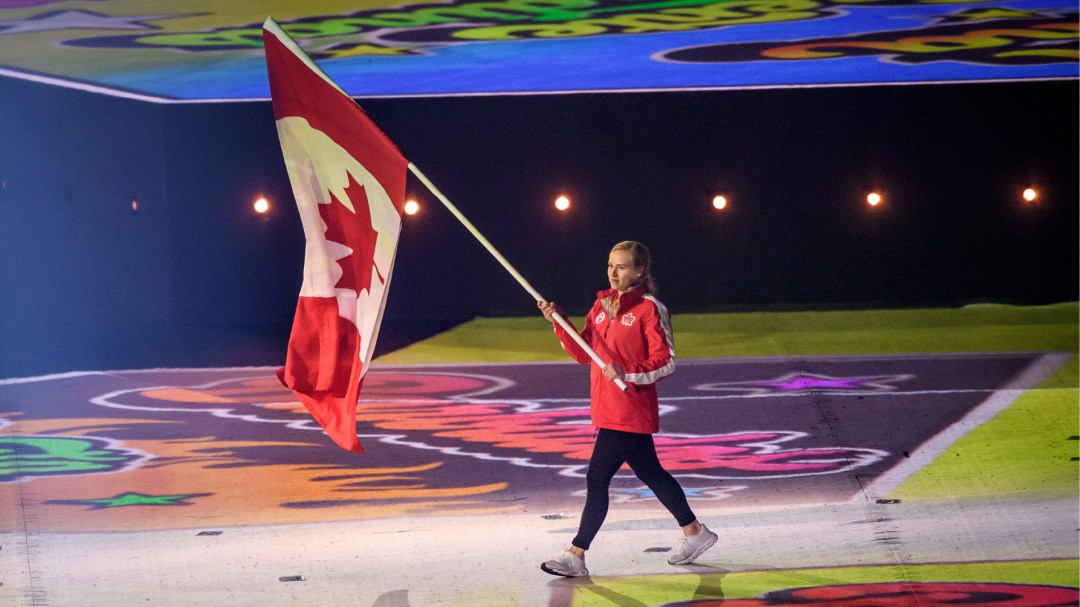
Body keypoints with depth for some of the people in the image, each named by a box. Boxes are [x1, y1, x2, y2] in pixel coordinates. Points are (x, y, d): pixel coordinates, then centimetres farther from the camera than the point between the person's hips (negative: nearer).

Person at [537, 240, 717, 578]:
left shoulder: (649, 309, -10)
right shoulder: (602, 304, 12)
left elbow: (666, 361, -12)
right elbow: (583, 354, 11)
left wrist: (628, 373, -26)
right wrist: (558, 323, -2)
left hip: (629, 409, -8)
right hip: (608, 408, 8)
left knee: (597, 478, -9)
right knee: (650, 474, 18)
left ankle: (575, 556, -5)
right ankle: (695, 534, 33)